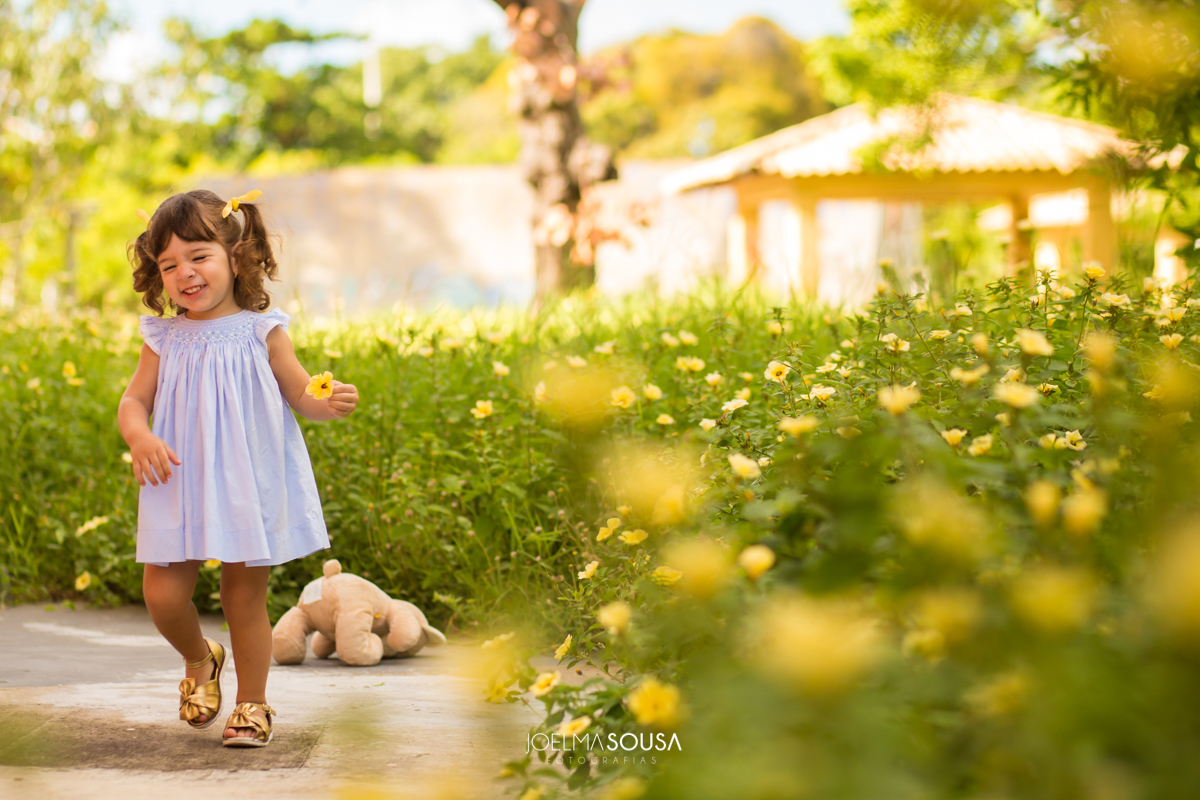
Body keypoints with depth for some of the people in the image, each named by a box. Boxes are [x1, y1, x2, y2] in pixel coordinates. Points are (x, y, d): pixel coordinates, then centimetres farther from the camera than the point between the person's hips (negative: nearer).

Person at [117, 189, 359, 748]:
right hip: (181, 488, 2)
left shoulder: (261, 333, -2)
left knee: (245, 598, 4)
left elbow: (300, 395, 1)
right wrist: (139, 436, -16)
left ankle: (252, 703, 24)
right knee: (162, 595, -3)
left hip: (250, 488, -2)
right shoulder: (164, 341, 3)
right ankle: (200, 660, 30)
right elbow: (133, 401, 5)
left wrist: (327, 402, -21)